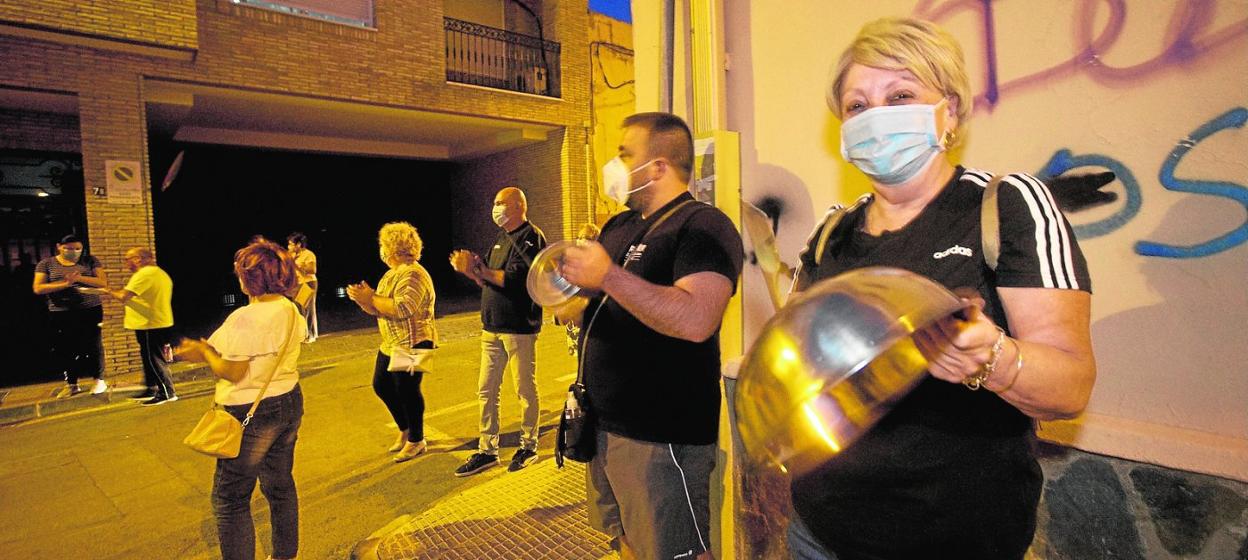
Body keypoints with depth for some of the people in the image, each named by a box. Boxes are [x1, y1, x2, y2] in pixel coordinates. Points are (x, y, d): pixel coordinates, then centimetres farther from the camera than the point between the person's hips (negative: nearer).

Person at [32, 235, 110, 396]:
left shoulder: (90, 261, 3)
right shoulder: (46, 264, 4)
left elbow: (104, 282, -4)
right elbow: (38, 288, -4)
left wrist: (80, 278, -19)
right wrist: (66, 284, -17)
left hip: (90, 311, -1)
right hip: (60, 314, 1)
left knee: (93, 346, 3)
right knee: (65, 349, 4)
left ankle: (99, 380, 14)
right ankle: (71, 384, 16)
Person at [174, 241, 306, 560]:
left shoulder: (245, 318, -21)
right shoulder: (291, 311, 2)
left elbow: (232, 372, -19)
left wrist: (204, 351, -2)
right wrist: (212, 351, 10)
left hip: (251, 414, -8)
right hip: (289, 403, 8)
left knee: (230, 499, 8)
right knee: (281, 485, 21)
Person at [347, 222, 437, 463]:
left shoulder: (414, 275, -17)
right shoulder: (390, 275, 14)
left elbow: (402, 309, -30)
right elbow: (377, 309, 16)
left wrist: (371, 297, -20)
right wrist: (362, 299, -4)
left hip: (413, 344, -10)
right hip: (391, 344, 10)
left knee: (407, 390, -2)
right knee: (381, 385, 16)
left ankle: (417, 441, 16)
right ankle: (405, 430, 34)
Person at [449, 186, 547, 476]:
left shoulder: (531, 237, -10)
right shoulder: (502, 239, 18)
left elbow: (516, 278, -22)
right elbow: (490, 278, 15)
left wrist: (479, 270, -19)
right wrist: (471, 270, -3)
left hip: (520, 328, -8)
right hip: (492, 327, 8)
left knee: (526, 390, 6)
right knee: (486, 391, 10)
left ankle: (529, 446, 21)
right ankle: (487, 450, 20)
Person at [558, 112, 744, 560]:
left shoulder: (704, 226, -14)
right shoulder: (619, 226, 12)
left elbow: (695, 320, -31)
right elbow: (592, 304, 21)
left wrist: (609, 276, -26)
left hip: (662, 436, -8)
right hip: (604, 423, 9)